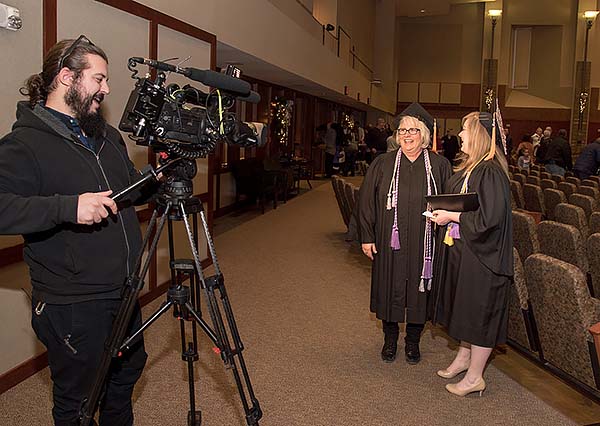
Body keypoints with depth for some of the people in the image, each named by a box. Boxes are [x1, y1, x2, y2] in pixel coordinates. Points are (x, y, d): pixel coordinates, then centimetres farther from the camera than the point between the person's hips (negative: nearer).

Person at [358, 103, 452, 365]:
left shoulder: (440, 165, 0)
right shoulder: (383, 164, 0)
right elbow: (366, 200, 1)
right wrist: (367, 237, -4)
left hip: (423, 244, 0)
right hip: (389, 242, 0)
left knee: (418, 292, 10)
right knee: (390, 290, 10)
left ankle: (413, 341, 30)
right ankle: (390, 339, 29)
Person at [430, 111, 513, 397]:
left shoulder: (491, 172, -21)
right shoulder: (469, 167, 8)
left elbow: (491, 217, -26)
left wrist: (452, 217, -18)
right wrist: (443, 213, 4)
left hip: (481, 255, -10)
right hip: (461, 250, 10)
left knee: (479, 312, 3)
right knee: (465, 308, 21)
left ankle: (475, 377, 15)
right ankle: (464, 357, 38)